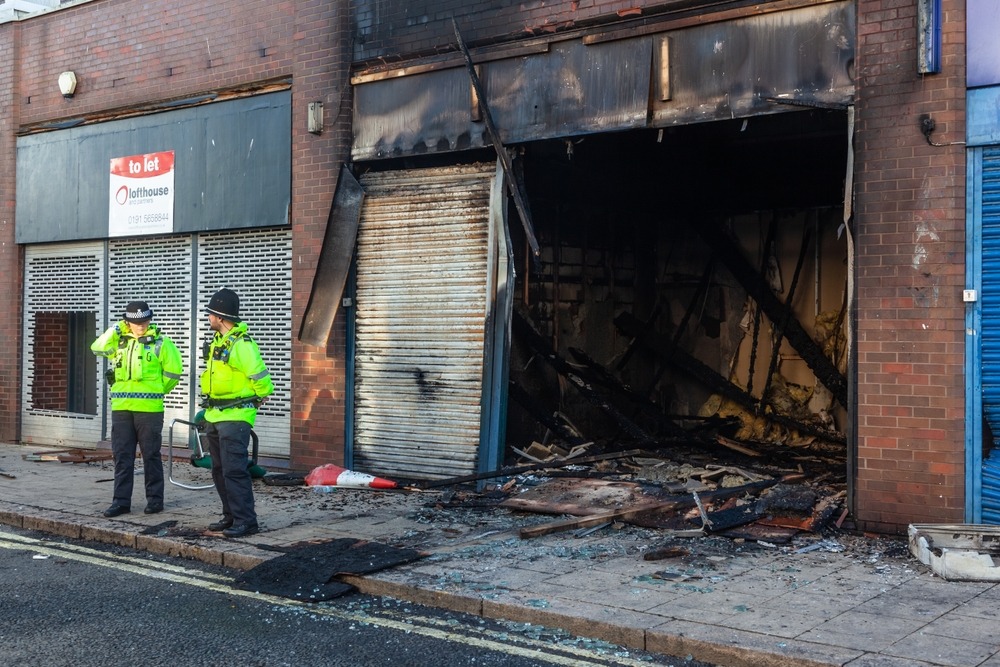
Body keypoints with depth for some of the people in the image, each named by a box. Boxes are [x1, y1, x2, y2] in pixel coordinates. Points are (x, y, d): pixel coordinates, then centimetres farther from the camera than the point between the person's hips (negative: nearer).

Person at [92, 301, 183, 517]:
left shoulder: (160, 343, -2)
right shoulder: (119, 341, 12)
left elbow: (173, 371, 0)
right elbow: (97, 348, 1)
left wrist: (157, 391, 6)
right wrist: (116, 329, -1)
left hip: (149, 408, -4)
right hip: (121, 408, 4)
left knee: (151, 455, 3)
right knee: (122, 456, 5)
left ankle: (155, 499, 13)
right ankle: (121, 501, 11)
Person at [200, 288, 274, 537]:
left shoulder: (242, 344, -17)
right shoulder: (218, 341, 13)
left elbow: (261, 379, -18)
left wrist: (257, 398, -3)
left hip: (235, 417, -10)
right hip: (214, 416, 10)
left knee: (234, 470, -11)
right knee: (219, 470, 14)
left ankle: (246, 521, -7)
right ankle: (231, 516, 22)